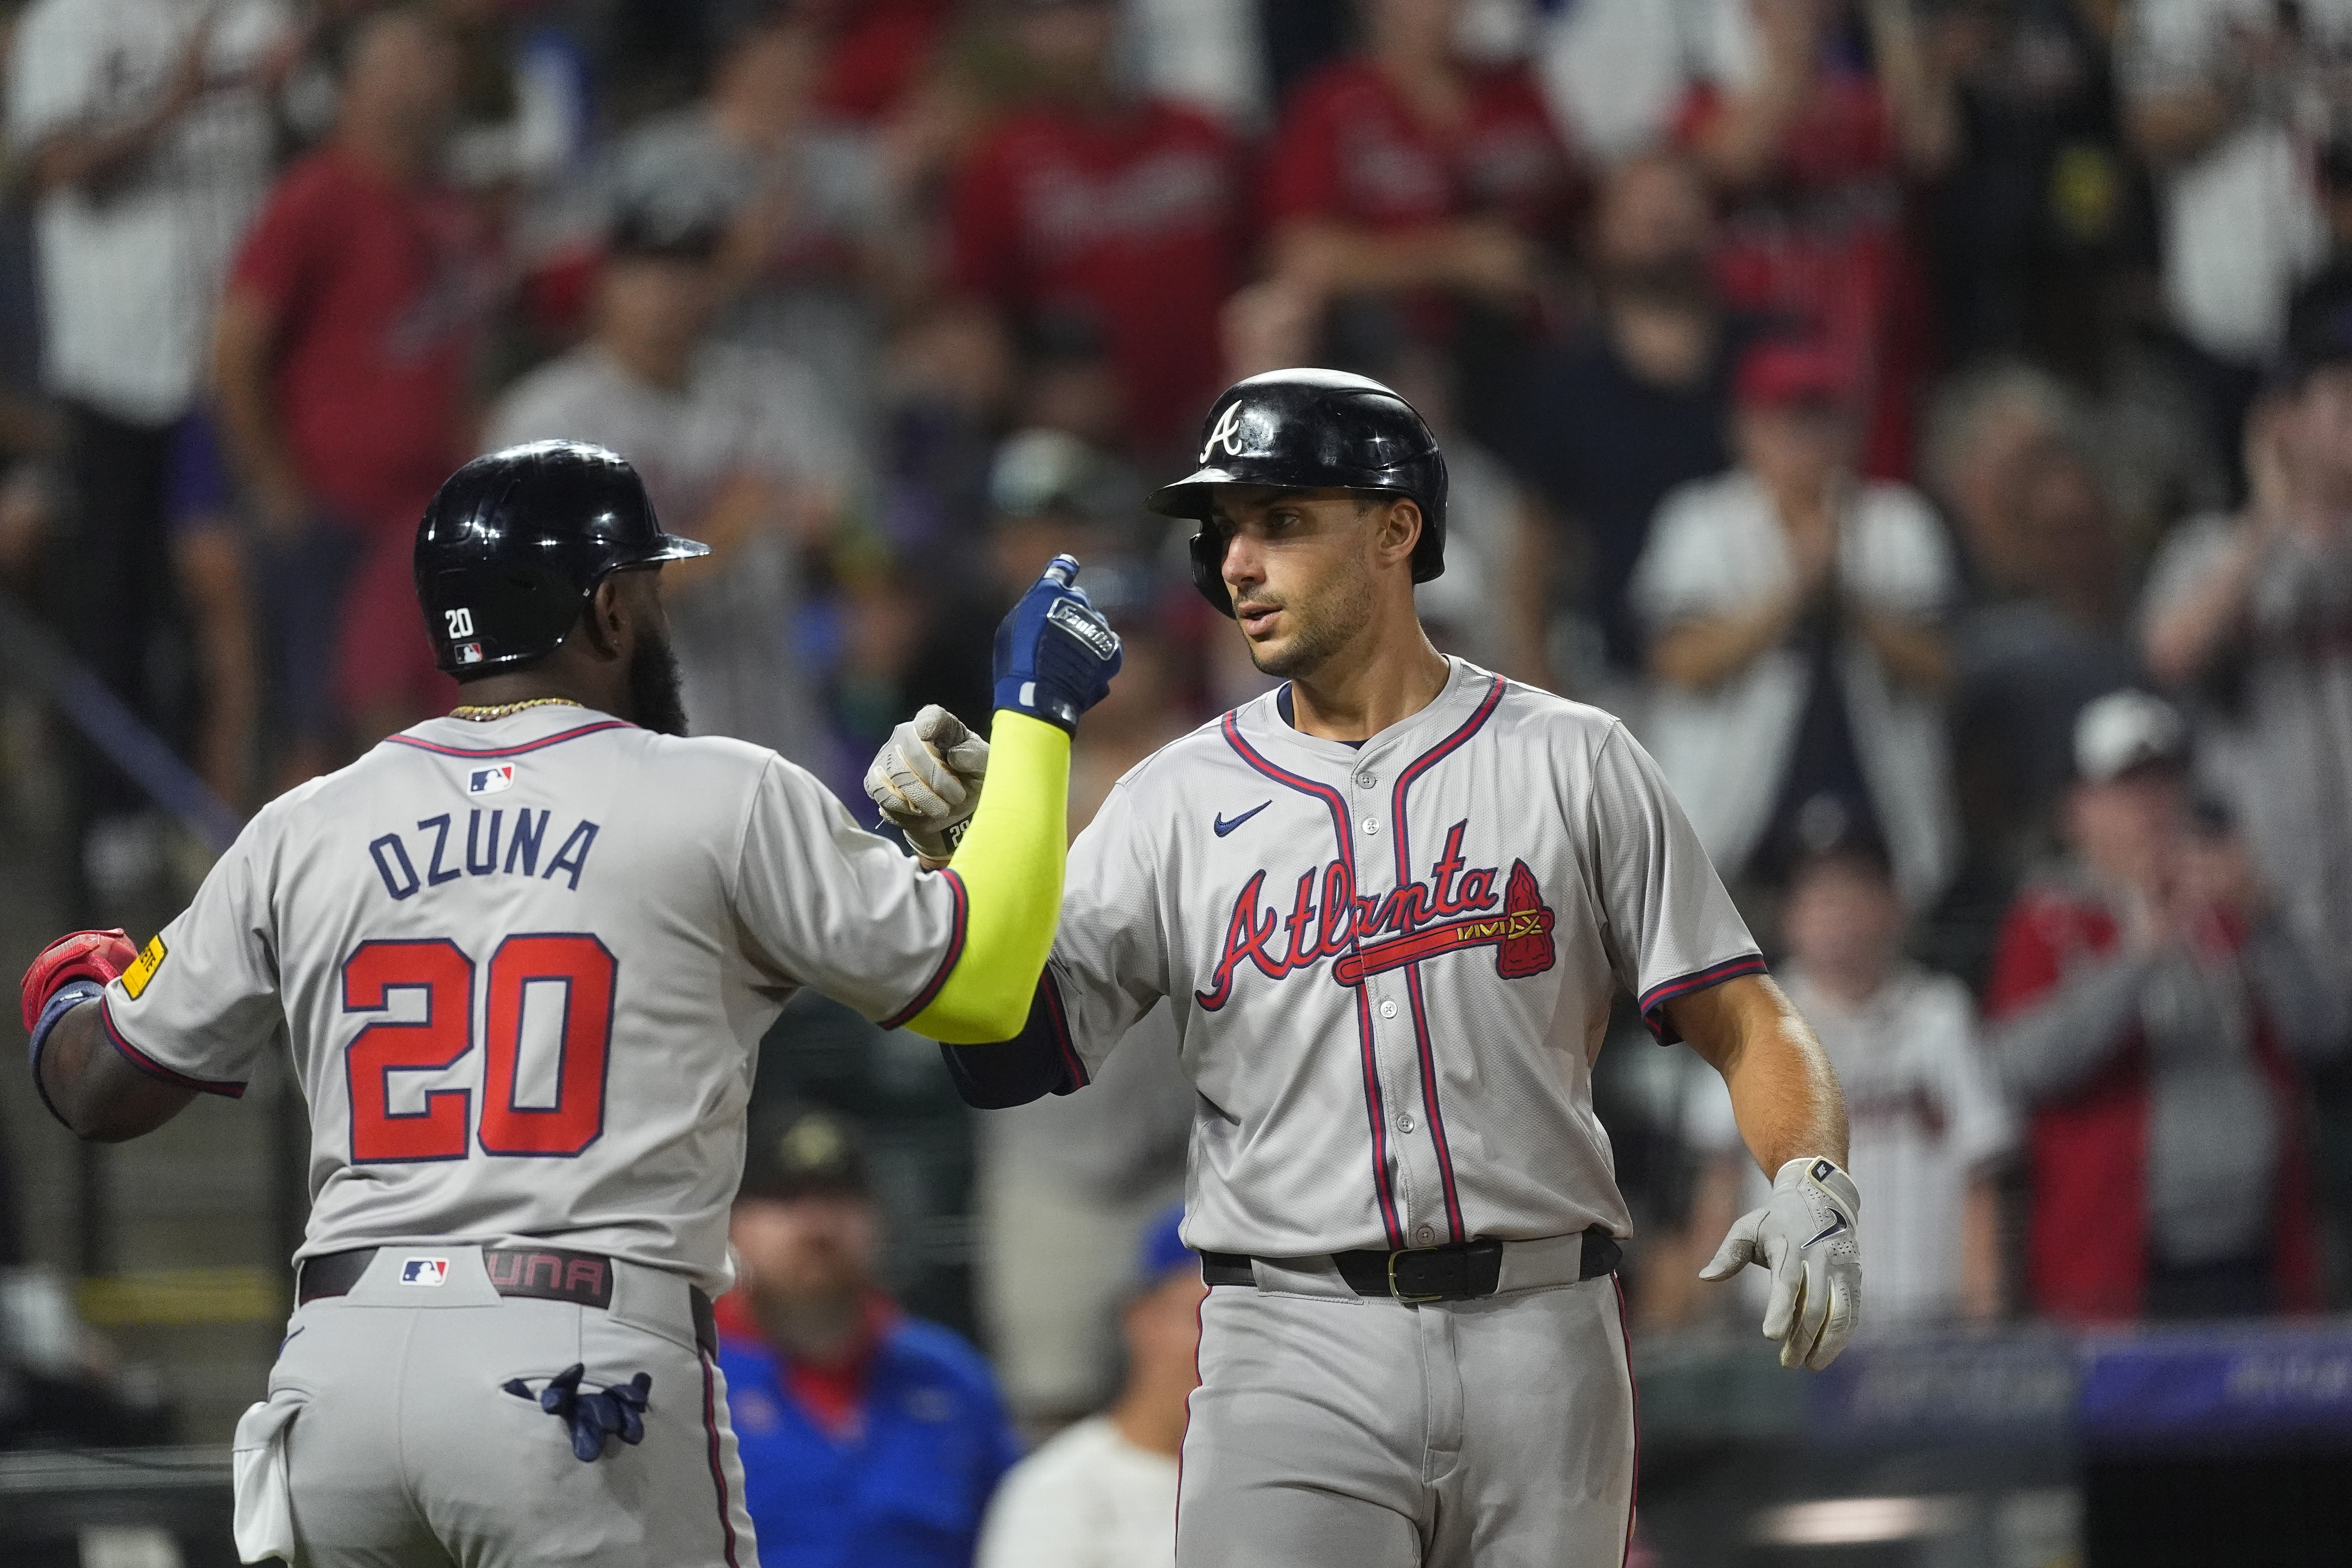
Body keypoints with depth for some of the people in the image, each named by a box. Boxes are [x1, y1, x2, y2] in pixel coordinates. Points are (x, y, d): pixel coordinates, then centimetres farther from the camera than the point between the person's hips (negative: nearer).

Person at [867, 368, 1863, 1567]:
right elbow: (1010, 1053, 2)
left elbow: (1741, 1022, 3)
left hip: (1539, 1339, 0)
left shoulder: (1569, 762, 6)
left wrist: (1809, 1183, -16)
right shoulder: (1178, 802, 8)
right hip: (1296, 1355, 0)